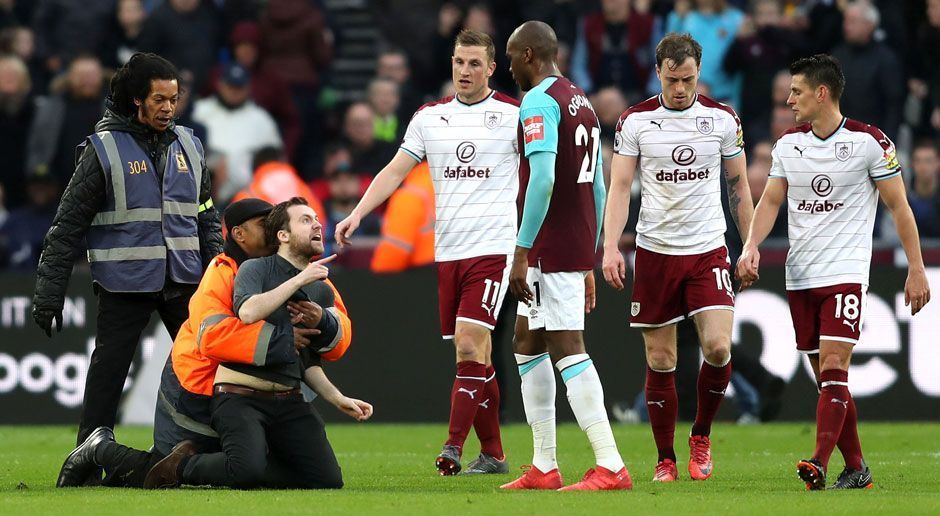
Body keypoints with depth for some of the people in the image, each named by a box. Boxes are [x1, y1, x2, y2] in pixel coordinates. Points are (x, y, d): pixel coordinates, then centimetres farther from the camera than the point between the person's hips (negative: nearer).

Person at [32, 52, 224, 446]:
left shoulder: (188, 147, 10)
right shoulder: (104, 149, -5)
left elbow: (208, 219, 18)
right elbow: (68, 226, -4)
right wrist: (48, 296, -8)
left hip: (185, 281, 4)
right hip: (125, 281, -4)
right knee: (109, 369, -1)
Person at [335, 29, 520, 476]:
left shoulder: (513, 114, 1)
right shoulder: (429, 117, 11)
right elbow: (396, 171, 11)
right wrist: (357, 214, -1)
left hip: (494, 248, -4)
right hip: (447, 251, 4)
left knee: (470, 343, -17)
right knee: (474, 354, 6)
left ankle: (453, 447, -19)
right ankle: (492, 454, 13)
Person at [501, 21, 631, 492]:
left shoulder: (539, 102, -12)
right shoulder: (581, 102, 18)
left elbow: (543, 180, -23)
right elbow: (597, 189, 21)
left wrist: (522, 252, -19)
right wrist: (588, 265, 24)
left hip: (549, 252, -10)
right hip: (577, 250, 10)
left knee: (566, 348, -11)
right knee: (527, 343, 17)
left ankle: (610, 466, -17)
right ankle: (543, 467, 17)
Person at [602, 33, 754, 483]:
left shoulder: (722, 119, 2)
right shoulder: (635, 121, -1)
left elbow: (739, 186, 11)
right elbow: (619, 186, -3)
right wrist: (610, 247, -14)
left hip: (708, 250, 0)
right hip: (654, 251, 0)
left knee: (718, 348, -15)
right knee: (659, 361, 1)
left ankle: (701, 435, 10)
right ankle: (665, 460, 12)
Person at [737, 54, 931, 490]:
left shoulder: (869, 141, -6)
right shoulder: (788, 144, 9)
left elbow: (898, 206, -1)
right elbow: (771, 200, 11)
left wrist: (916, 269, -3)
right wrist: (751, 246, -8)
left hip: (845, 273, -5)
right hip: (800, 277, 5)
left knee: (833, 370, -17)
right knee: (828, 379, 6)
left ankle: (819, 464, -26)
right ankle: (856, 468, 14)